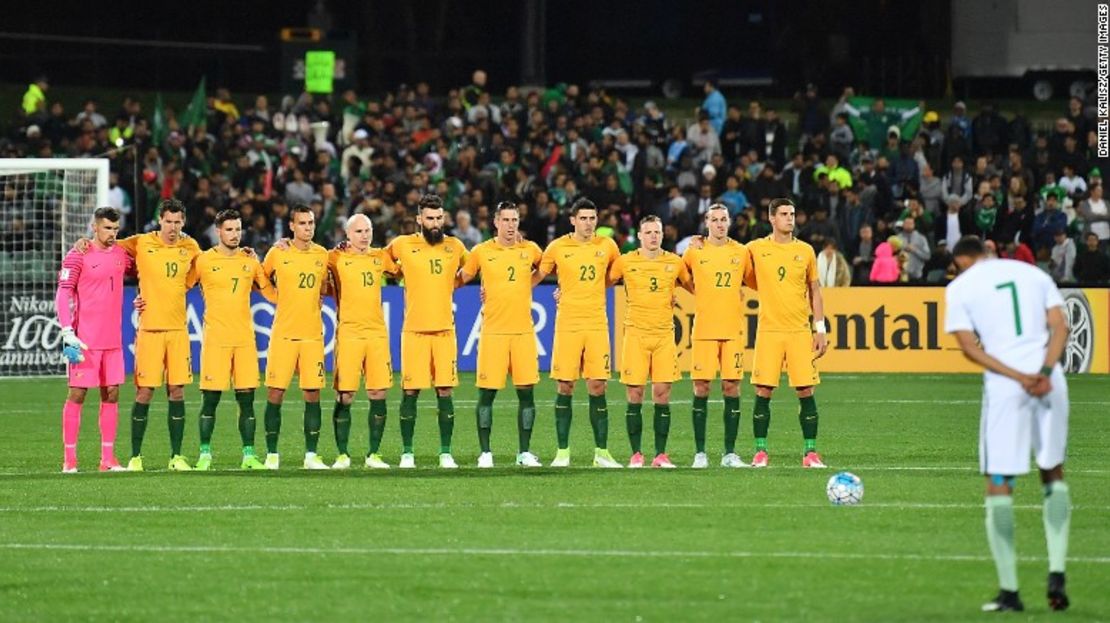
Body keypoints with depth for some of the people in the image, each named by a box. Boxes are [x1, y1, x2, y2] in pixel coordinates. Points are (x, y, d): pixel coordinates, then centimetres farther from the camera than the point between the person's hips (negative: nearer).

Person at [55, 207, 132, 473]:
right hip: (85, 340, -6)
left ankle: (108, 458, 9)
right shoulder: (78, 256, -6)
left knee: (112, 394, 5)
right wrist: (68, 333, -17)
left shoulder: (121, 254, 11)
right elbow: (63, 294, -10)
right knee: (77, 394, -4)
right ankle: (69, 459, -1)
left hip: (113, 339, 6)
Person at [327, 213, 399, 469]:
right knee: (344, 397, -4)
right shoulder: (336, 258, 1)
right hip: (348, 333, -3)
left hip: (378, 333, 3)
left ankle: (374, 454, 9)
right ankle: (342, 455, 3)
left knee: (378, 395, 1)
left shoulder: (380, 257, 12)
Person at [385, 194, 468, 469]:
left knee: (445, 391, 1)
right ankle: (407, 453, 6)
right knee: (410, 392, -1)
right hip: (414, 330, -2)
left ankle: (446, 453, 6)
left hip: (445, 330, 2)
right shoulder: (403, 245, 0)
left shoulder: (455, 247, 7)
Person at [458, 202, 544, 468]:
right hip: (493, 332, -2)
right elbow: (461, 278, 15)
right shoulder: (482, 252, 2)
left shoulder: (530, 250, 7)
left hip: (524, 331, 2)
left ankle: (524, 451, 10)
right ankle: (485, 452, 6)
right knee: (487, 393, -2)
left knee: (526, 391, 1)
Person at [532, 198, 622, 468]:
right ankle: (562, 452, 5)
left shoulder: (607, 246, 6)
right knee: (565, 387, -1)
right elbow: (538, 276, 11)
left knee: (598, 387, 0)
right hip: (567, 322, -1)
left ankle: (601, 452, 5)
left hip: (597, 323, 1)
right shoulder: (558, 247, 0)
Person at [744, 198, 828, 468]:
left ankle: (810, 452, 3)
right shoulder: (756, 249, 3)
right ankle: (760, 452, 4)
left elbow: (815, 291, 11)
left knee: (806, 391, -2)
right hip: (769, 331, -1)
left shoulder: (805, 251, 7)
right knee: (763, 392, -3)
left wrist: (820, 329, 6)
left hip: (800, 331, 1)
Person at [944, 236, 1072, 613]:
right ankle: (1056, 575, 6)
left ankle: (1009, 590, 3)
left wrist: (1018, 377, -11)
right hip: (1050, 381, 3)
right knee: (1053, 473, 18)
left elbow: (969, 346, -4)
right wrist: (1044, 372, -7)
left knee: (999, 484, 5)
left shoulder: (960, 288, 6)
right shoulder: (1034, 274, 16)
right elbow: (1060, 327, 5)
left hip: (1003, 384, -3)